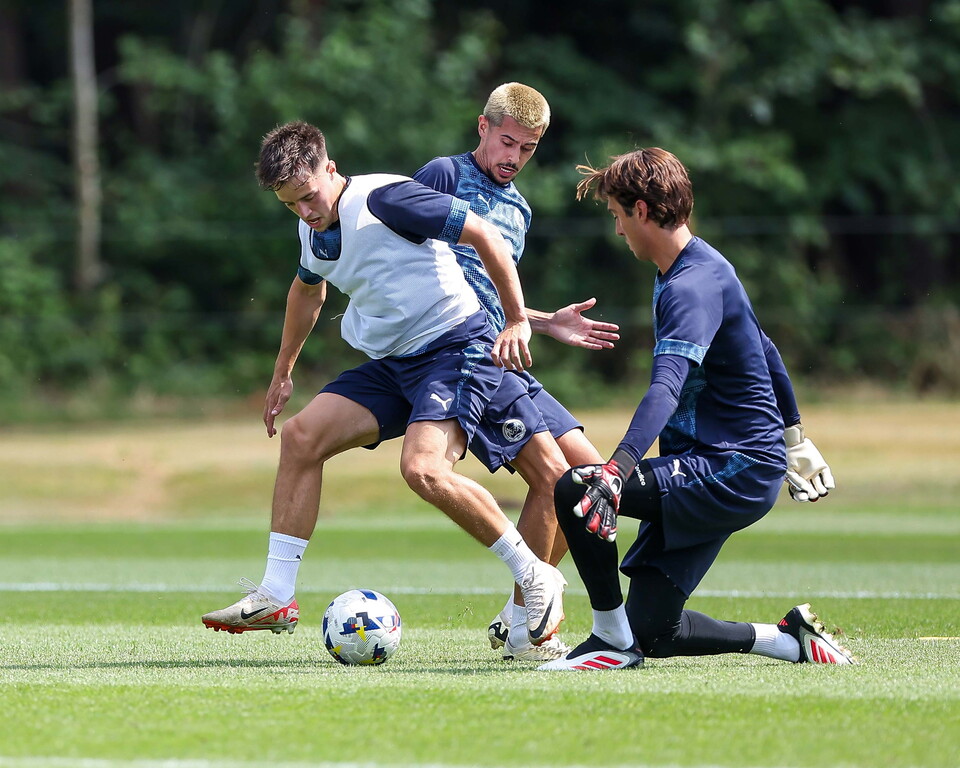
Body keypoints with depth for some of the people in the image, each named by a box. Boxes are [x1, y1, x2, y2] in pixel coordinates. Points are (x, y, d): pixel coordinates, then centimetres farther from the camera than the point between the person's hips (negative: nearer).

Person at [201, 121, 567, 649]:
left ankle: (534, 578, -13)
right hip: (390, 363, 9)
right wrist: (282, 373, 39)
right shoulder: (314, 230, 9)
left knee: (422, 469, -28)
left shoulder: (384, 200, -18)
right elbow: (307, 290, 32)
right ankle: (276, 597, -1)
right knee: (301, 436, -4)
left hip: (456, 349, -9)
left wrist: (517, 322, -15)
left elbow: (484, 235, -16)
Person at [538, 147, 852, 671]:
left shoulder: (693, 285, -17)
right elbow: (763, 350, 29)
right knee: (651, 633, 3)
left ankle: (612, 636, -11)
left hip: (735, 474, -10)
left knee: (576, 490, -25)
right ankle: (791, 640, 12)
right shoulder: (697, 269, 15)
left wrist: (618, 469, -47)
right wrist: (792, 436, 41)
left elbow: (667, 387, -34)